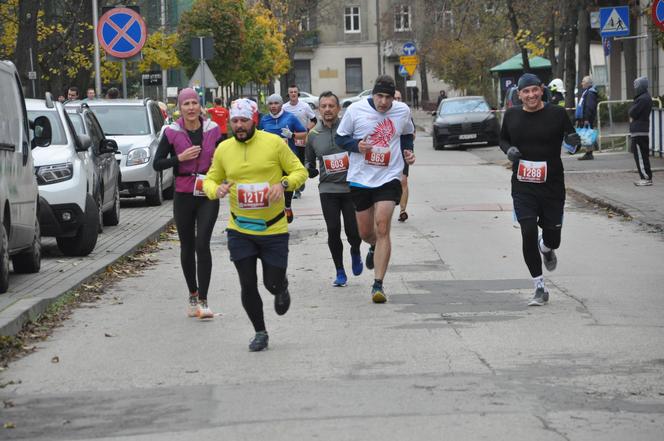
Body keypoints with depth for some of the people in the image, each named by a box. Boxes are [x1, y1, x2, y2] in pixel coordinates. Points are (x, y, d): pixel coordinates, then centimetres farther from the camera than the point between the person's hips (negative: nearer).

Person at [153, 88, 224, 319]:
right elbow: (157, 163, -1)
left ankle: (203, 300, -11)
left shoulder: (213, 130, 1)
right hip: (184, 195, 1)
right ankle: (193, 294, 26)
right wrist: (180, 157, -14)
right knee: (187, 246, 9)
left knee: (202, 244, -12)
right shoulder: (172, 133, -2)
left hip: (208, 195, -1)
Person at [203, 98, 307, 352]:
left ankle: (282, 289, 41)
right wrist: (216, 190, -13)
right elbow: (211, 179, 11)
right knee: (248, 285, 1)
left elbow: (300, 171, -1)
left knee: (273, 283, 2)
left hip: (274, 229, -2)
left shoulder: (273, 143, -7)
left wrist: (284, 183, -22)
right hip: (240, 231, 2)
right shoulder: (223, 149, 1)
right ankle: (260, 333, 20)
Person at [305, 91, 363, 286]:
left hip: (351, 187, -2)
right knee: (333, 232, -3)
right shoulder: (313, 134, 5)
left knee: (353, 231, -3)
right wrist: (310, 170, -3)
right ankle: (340, 271, 14)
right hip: (328, 188, 2)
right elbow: (309, 161, 17)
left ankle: (355, 252, 32)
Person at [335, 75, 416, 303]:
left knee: (382, 228, -15)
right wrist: (356, 145, -16)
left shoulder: (403, 111, 1)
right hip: (360, 179, 1)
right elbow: (340, 137, 3)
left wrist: (408, 151, 2)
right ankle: (374, 247, 51)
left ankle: (378, 284, -12)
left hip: (389, 178, -1)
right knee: (365, 232, 11)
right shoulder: (355, 110, -6)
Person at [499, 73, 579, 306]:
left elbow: (571, 137, 5)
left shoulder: (557, 113, -4)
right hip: (523, 187, 1)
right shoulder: (512, 115, 2)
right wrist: (508, 150, -5)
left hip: (552, 185, 0)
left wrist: (573, 139, -20)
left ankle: (545, 248, 47)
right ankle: (540, 289, 2)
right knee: (528, 233, -10)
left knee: (552, 237, 5)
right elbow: (503, 139, 17)